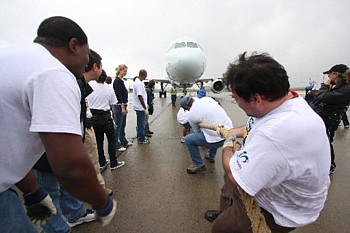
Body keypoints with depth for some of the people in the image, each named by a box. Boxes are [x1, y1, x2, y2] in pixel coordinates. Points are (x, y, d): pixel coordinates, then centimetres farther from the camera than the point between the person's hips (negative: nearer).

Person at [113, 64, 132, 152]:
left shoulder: (121, 80, 16)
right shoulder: (117, 81, -13)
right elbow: (118, 95, -19)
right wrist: (122, 107, -21)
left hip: (123, 105, 10)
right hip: (119, 106, -10)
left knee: (123, 125, 17)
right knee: (118, 126, -2)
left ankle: (124, 142, 30)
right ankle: (117, 145, 8)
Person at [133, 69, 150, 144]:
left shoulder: (138, 82, 11)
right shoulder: (139, 83, -21)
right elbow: (140, 97, -25)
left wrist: (145, 105, 21)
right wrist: (145, 108, -22)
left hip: (140, 107, 10)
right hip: (140, 107, -10)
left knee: (141, 123, 20)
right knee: (141, 124, 1)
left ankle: (141, 137, 33)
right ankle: (141, 139, 13)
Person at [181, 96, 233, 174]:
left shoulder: (191, 114, -6)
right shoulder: (207, 98, 6)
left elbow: (196, 131, 9)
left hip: (219, 139, -7)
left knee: (188, 140, 6)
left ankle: (199, 165, 19)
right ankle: (211, 157, 53)